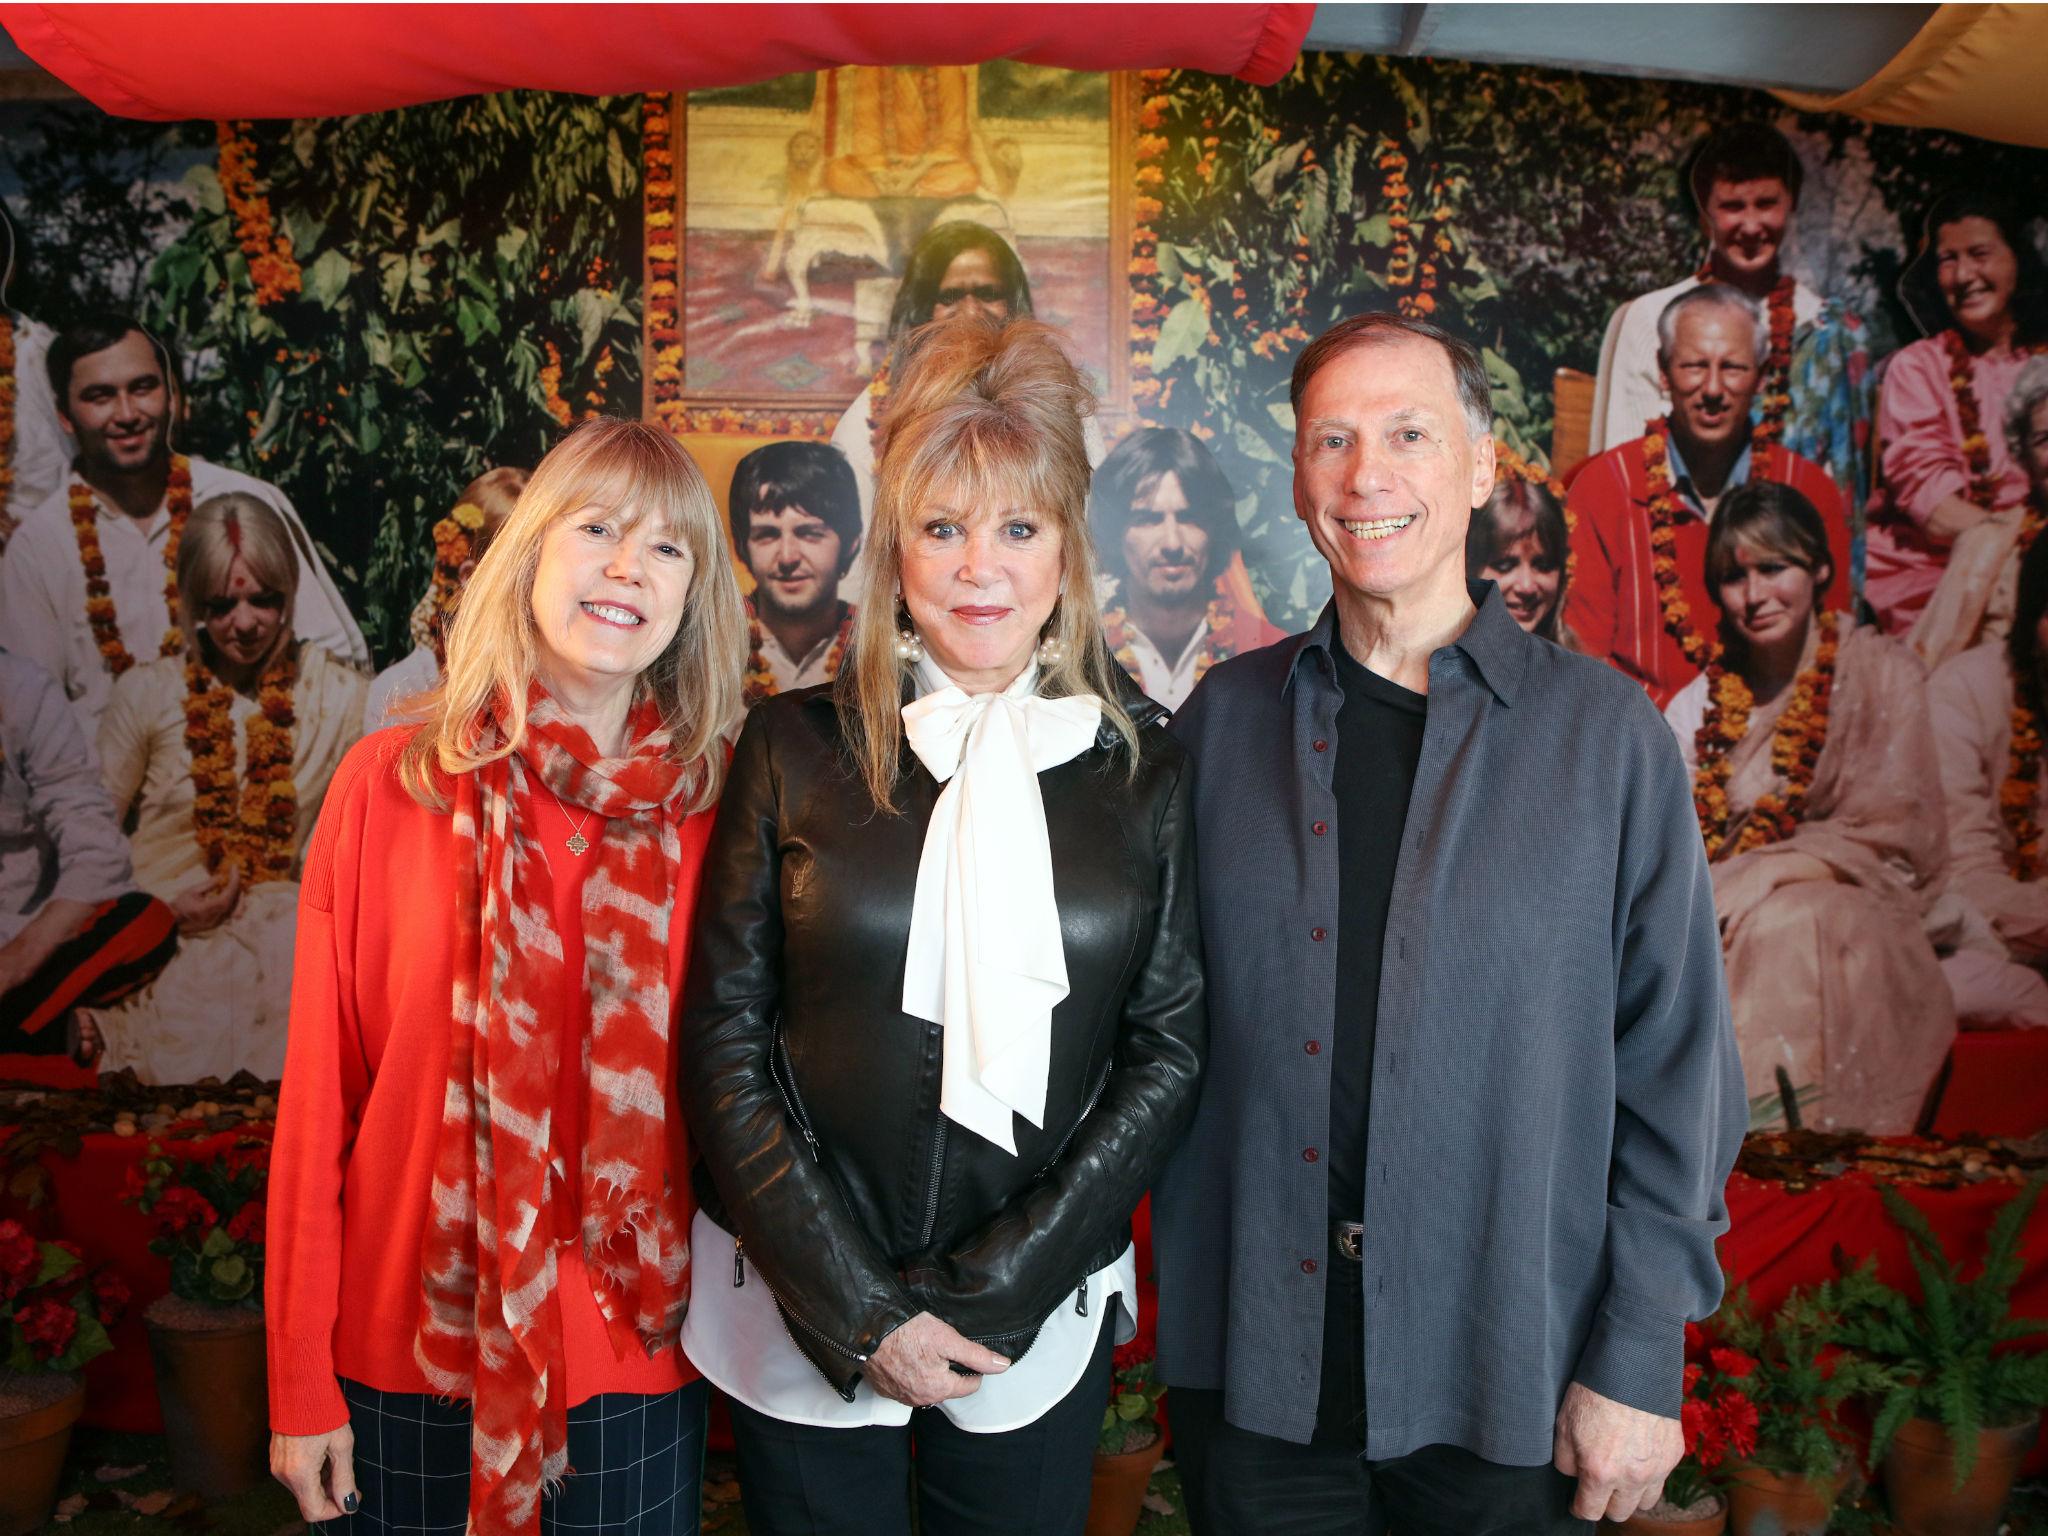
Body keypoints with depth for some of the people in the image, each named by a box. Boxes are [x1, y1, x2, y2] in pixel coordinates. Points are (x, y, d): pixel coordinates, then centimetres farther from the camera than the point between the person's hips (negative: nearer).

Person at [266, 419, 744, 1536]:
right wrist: (299, 1380, -2)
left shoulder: (714, 805, -5)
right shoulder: (390, 783, -7)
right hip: (408, 1350, 0)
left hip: (641, 1361, 1)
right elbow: (320, 1092, -4)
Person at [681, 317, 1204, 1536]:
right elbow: (725, 1037, -6)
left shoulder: (1143, 763, -3)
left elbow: (1170, 1049, -4)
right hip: (799, 1321, 0)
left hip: (1038, 1327, 1)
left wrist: (985, 1294, -10)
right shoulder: (796, 746, -5)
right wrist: (859, 1309, -11)